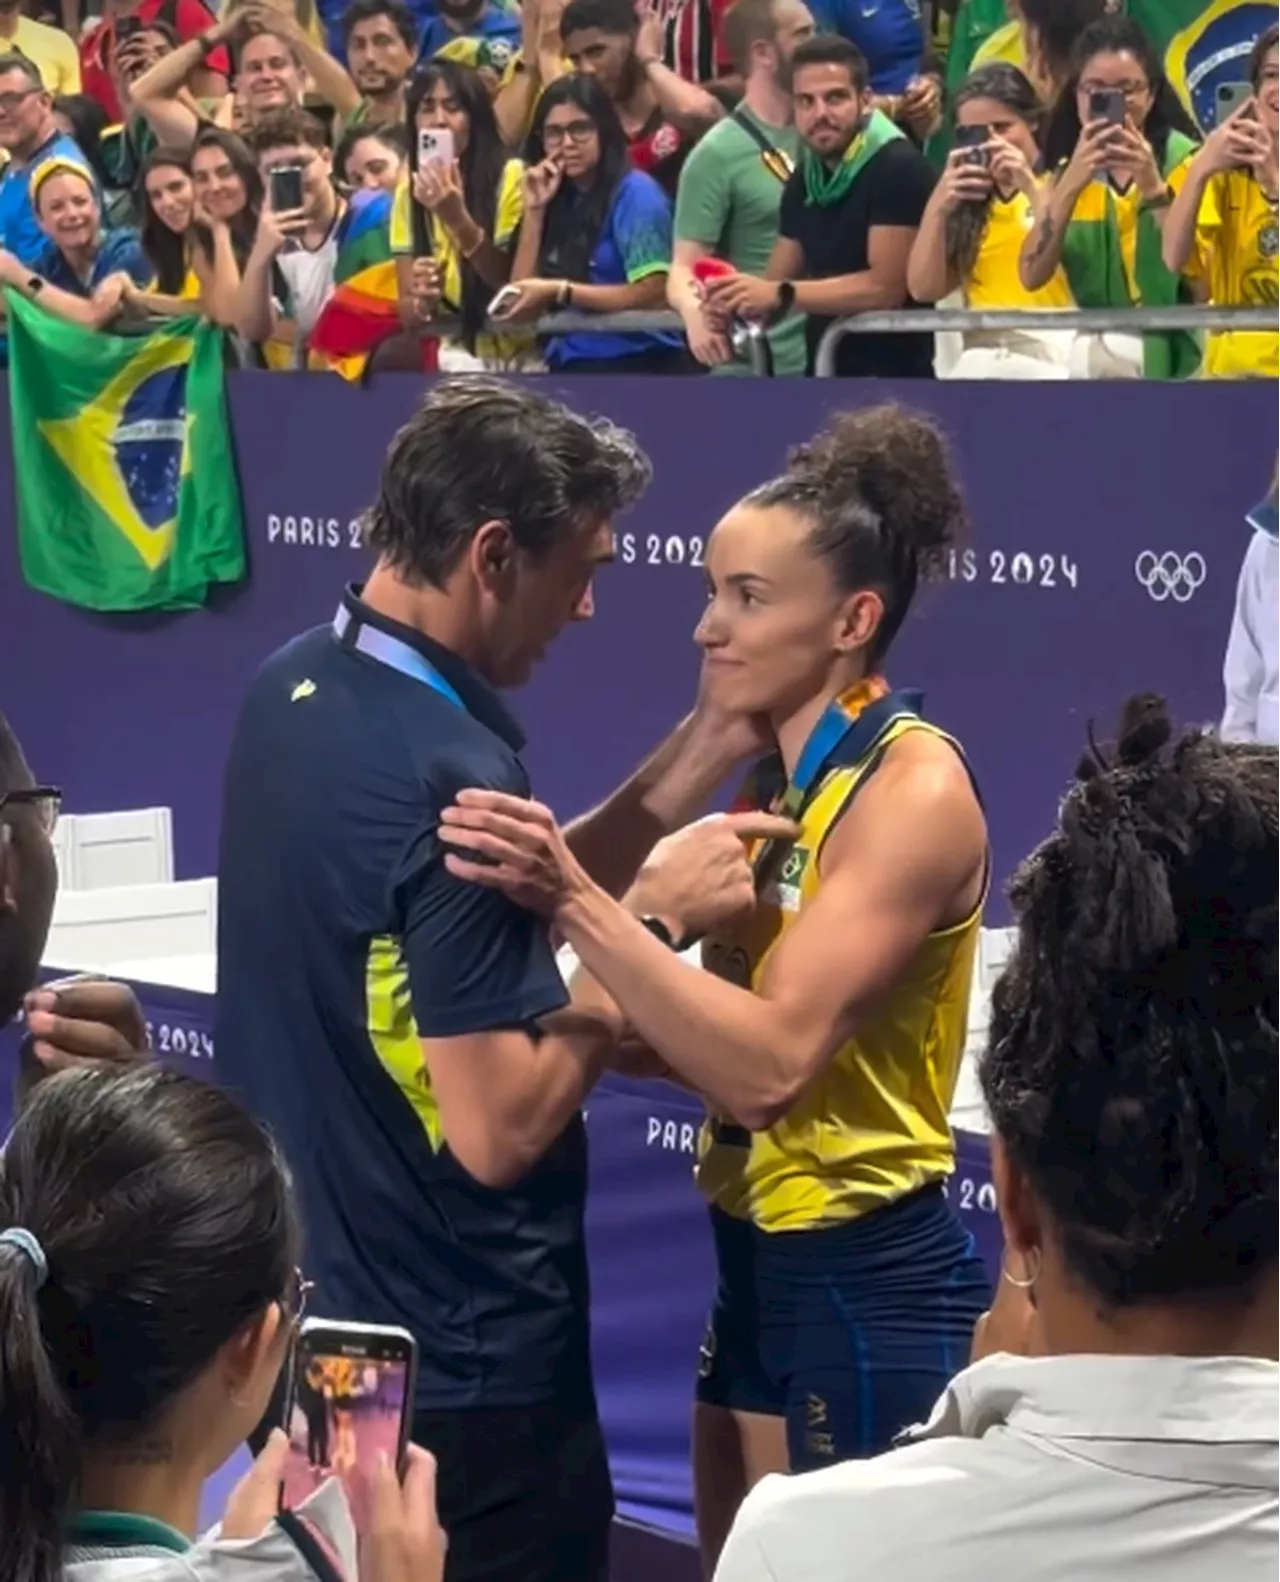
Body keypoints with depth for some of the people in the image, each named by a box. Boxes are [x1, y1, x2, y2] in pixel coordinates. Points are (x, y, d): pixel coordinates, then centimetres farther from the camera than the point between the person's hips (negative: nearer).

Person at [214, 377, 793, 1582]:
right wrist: (656, 914, -16)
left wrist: (698, 757, 4)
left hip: (304, 1324, 9)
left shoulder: (292, 692, 2)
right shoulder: (450, 775, -25)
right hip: (459, 1369, -9)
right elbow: (499, 1130, -26)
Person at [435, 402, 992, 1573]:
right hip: (761, 1258, 8)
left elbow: (769, 1061, -28)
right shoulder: (776, 775, 7)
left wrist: (574, 901, -33)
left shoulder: (914, 789, -19)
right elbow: (722, 1031, 6)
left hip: (869, 1282, -8)